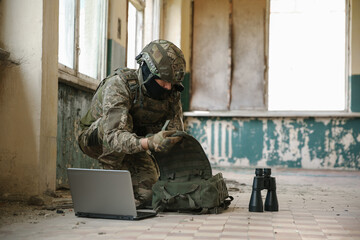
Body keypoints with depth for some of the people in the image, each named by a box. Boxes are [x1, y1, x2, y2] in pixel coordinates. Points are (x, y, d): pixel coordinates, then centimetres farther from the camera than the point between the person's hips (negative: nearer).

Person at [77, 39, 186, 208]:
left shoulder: (171, 94, -16)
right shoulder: (119, 85, -33)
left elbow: (176, 135, -12)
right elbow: (113, 136, -46)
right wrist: (149, 143, -63)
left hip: (134, 142, 4)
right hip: (94, 138, -4)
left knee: (148, 195, -17)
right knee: (117, 121, -38)